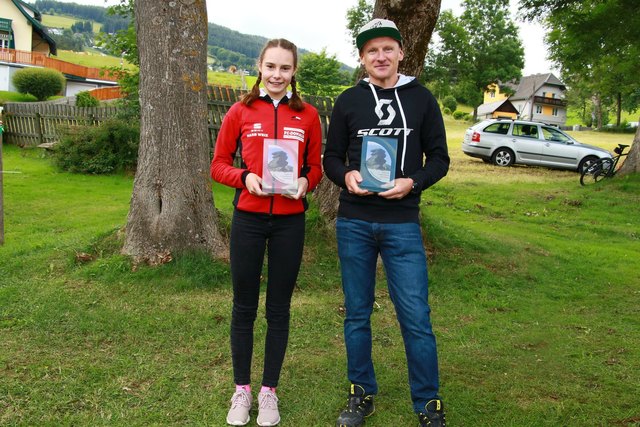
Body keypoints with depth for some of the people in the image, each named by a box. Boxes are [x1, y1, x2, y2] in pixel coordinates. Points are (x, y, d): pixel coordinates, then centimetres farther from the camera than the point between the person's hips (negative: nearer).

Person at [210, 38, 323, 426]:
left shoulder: (308, 115, 2)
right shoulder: (241, 111, 0)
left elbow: (316, 167, 9)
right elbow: (219, 164, 3)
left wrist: (305, 182, -13)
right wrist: (244, 177, -16)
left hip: (290, 222, 1)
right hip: (248, 218, 0)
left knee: (279, 308, 10)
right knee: (244, 306, 9)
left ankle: (269, 391, 26)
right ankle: (242, 389, 27)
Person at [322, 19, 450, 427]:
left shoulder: (421, 98, 5)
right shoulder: (348, 101, 7)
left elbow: (439, 159, 6)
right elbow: (332, 157, 10)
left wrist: (412, 183, -13)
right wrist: (346, 176, -12)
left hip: (402, 224, -1)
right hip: (354, 223, 2)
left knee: (416, 317, -1)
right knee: (357, 314, 11)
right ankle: (362, 394, 29)